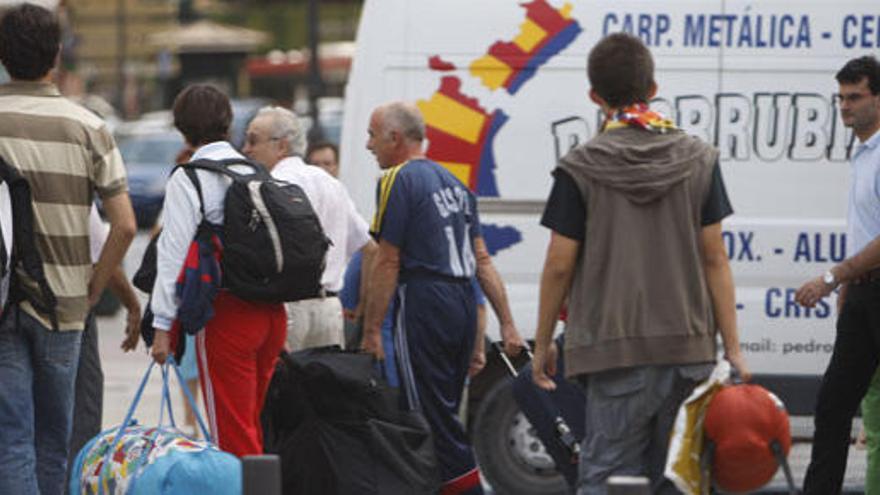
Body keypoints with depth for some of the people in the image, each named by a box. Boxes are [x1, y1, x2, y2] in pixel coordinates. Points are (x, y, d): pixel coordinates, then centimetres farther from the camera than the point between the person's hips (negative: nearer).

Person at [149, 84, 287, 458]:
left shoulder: (188, 178, -6)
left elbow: (175, 251, -11)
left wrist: (163, 324, -9)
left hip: (227, 311, -7)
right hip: (272, 310, 7)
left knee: (232, 430, -4)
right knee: (254, 424, 15)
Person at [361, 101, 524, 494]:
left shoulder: (398, 181, -7)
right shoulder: (452, 182, 18)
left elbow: (387, 262, -11)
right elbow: (482, 260, 17)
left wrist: (371, 331, -8)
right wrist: (506, 324, 16)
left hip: (423, 305, -8)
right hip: (463, 305, 8)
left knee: (435, 420, -7)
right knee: (444, 414, 13)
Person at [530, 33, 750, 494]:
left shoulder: (581, 169, -5)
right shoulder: (697, 160, 4)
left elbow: (560, 265, -5)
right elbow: (714, 258, 3)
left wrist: (543, 343, 7)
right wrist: (732, 348, 5)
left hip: (616, 348, -3)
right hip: (688, 347, 3)